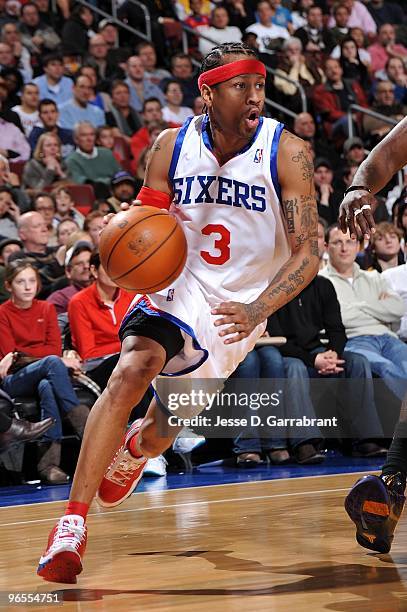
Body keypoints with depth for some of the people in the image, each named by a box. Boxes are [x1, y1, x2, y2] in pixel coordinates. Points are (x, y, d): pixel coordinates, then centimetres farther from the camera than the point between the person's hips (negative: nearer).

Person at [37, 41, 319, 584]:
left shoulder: (287, 153, -15)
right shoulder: (172, 146, -8)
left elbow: (307, 252, -16)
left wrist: (257, 310, -33)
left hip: (237, 307, 0)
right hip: (177, 285, 0)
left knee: (159, 433, 12)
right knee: (131, 371, -30)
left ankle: (134, 450, 53)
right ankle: (73, 524, -28)